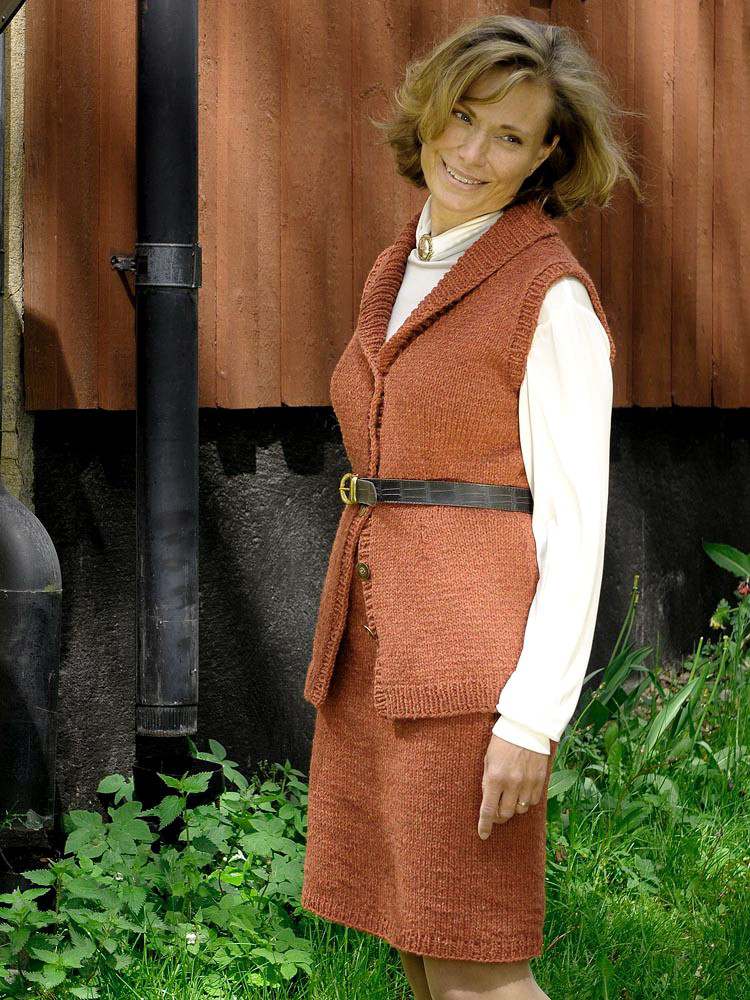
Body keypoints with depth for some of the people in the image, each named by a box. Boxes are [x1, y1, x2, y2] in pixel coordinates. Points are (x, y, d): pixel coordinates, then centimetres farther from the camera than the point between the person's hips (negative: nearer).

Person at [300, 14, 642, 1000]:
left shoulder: (553, 298, -10)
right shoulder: (396, 273, 14)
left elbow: (575, 522, -13)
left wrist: (532, 719, -19)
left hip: (475, 660, -8)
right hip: (373, 659, 8)